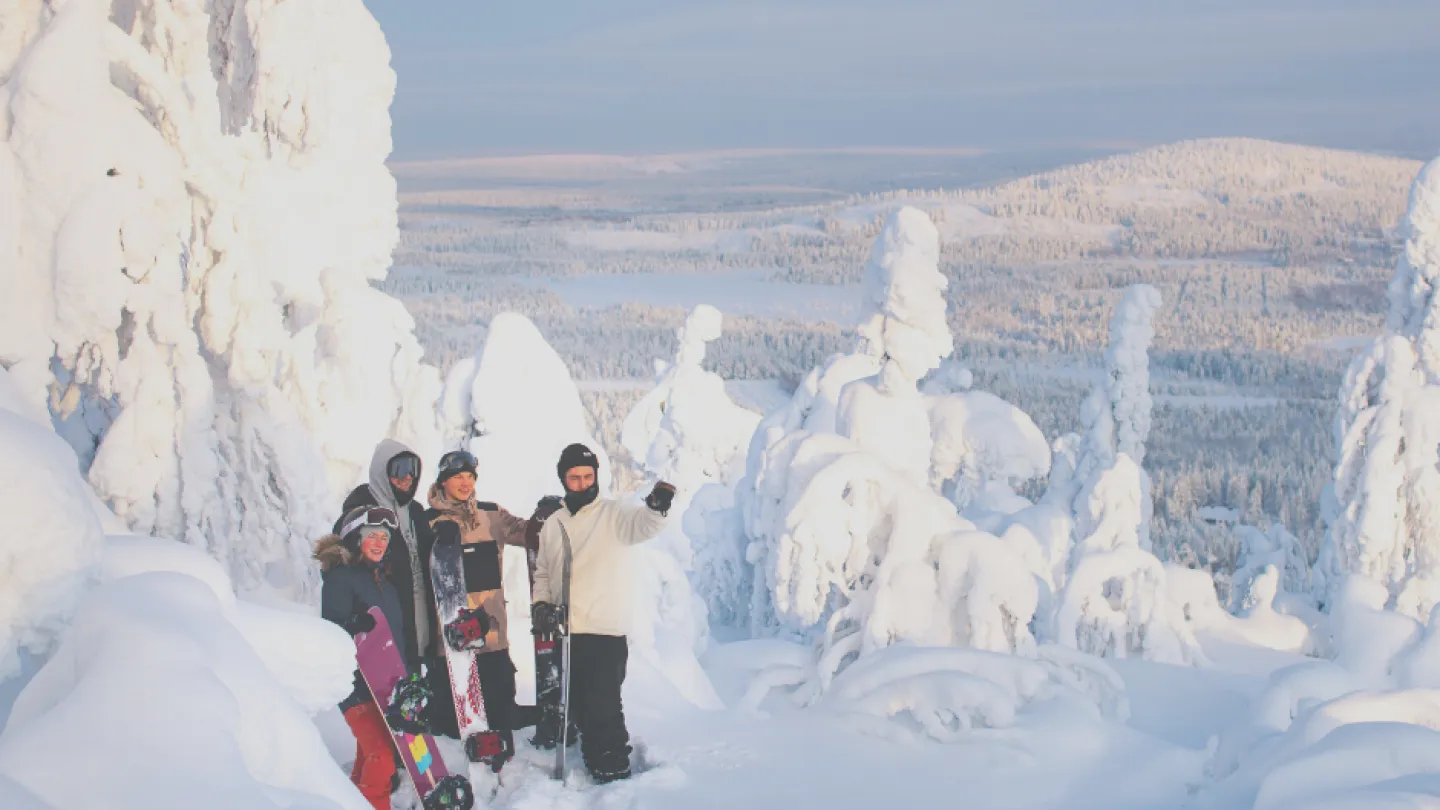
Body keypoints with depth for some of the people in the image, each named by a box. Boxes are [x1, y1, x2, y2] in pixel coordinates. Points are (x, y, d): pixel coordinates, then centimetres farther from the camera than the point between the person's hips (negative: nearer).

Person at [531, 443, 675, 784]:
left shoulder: (614, 514, -3)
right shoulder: (553, 525, 14)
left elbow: (643, 524, -24)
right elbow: (542, 573, 20)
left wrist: (657, 505, -46)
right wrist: (541, 603, 1)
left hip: (606, 630, -6)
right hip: (565, 631, 6)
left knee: (604, 705, -8)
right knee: (579, 705, 12)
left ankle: (615, 772, 1)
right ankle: (595, 766, 25)